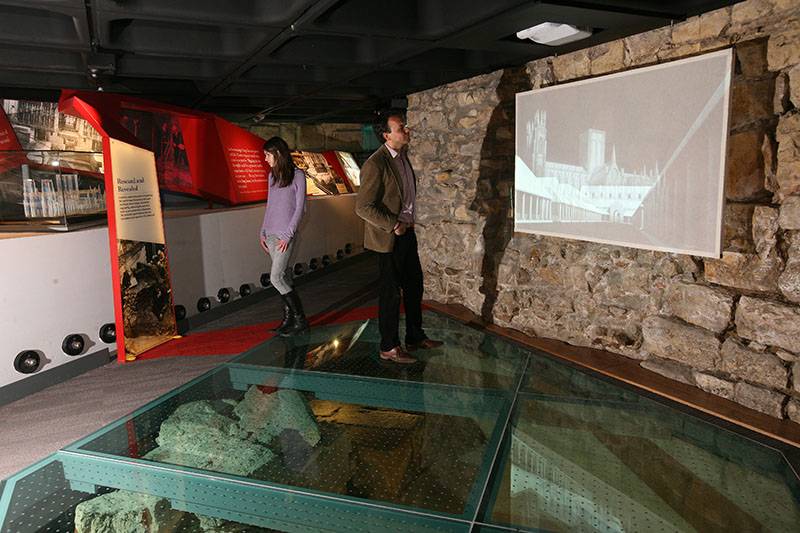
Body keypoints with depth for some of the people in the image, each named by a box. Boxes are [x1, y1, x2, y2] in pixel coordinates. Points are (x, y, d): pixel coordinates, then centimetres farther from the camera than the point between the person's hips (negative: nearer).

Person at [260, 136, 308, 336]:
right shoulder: (272, 175, 13)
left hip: (285, 235, -6)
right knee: (281, 276, 6)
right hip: (271, 234, 6)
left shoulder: (297, 175, -6)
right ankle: (289, 317, 16)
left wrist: (288, 235, -13)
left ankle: (300, 319, 1)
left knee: (276, 278, -10)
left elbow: (300, 208, -9)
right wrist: (263, 231, 15)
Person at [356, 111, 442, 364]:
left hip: (406, 232, 9)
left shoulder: (402, 154, 8)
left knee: (414, 286, 17)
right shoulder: (375, 165, -20)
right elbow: (363, 207, -22)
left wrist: (408, 222, 15)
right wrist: (393, 226, -18)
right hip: (389, 238, -9)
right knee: (391, 292, 2)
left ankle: (415, 337, 33)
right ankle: (389, 348, 17)